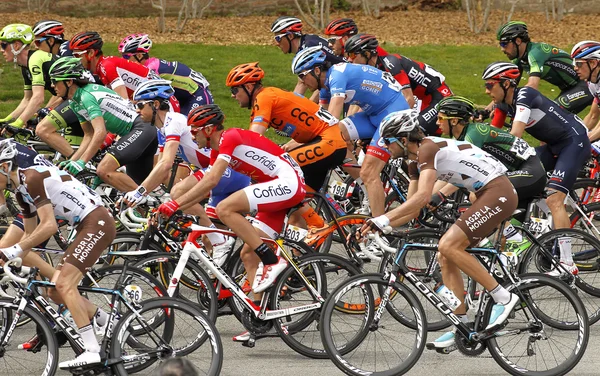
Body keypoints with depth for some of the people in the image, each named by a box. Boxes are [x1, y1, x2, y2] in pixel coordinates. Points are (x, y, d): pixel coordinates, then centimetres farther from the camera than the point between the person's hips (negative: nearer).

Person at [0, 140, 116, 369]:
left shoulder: (33, 179, -18)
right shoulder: (21, 189, 12)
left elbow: (49, 227, -24)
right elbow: (30, 234, 21)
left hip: (97, 223, -10)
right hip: (87, 227, 10)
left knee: (64, 285, -18)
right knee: (55, 291, 8)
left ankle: (92, 351, -21)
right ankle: (109, 322, 18)